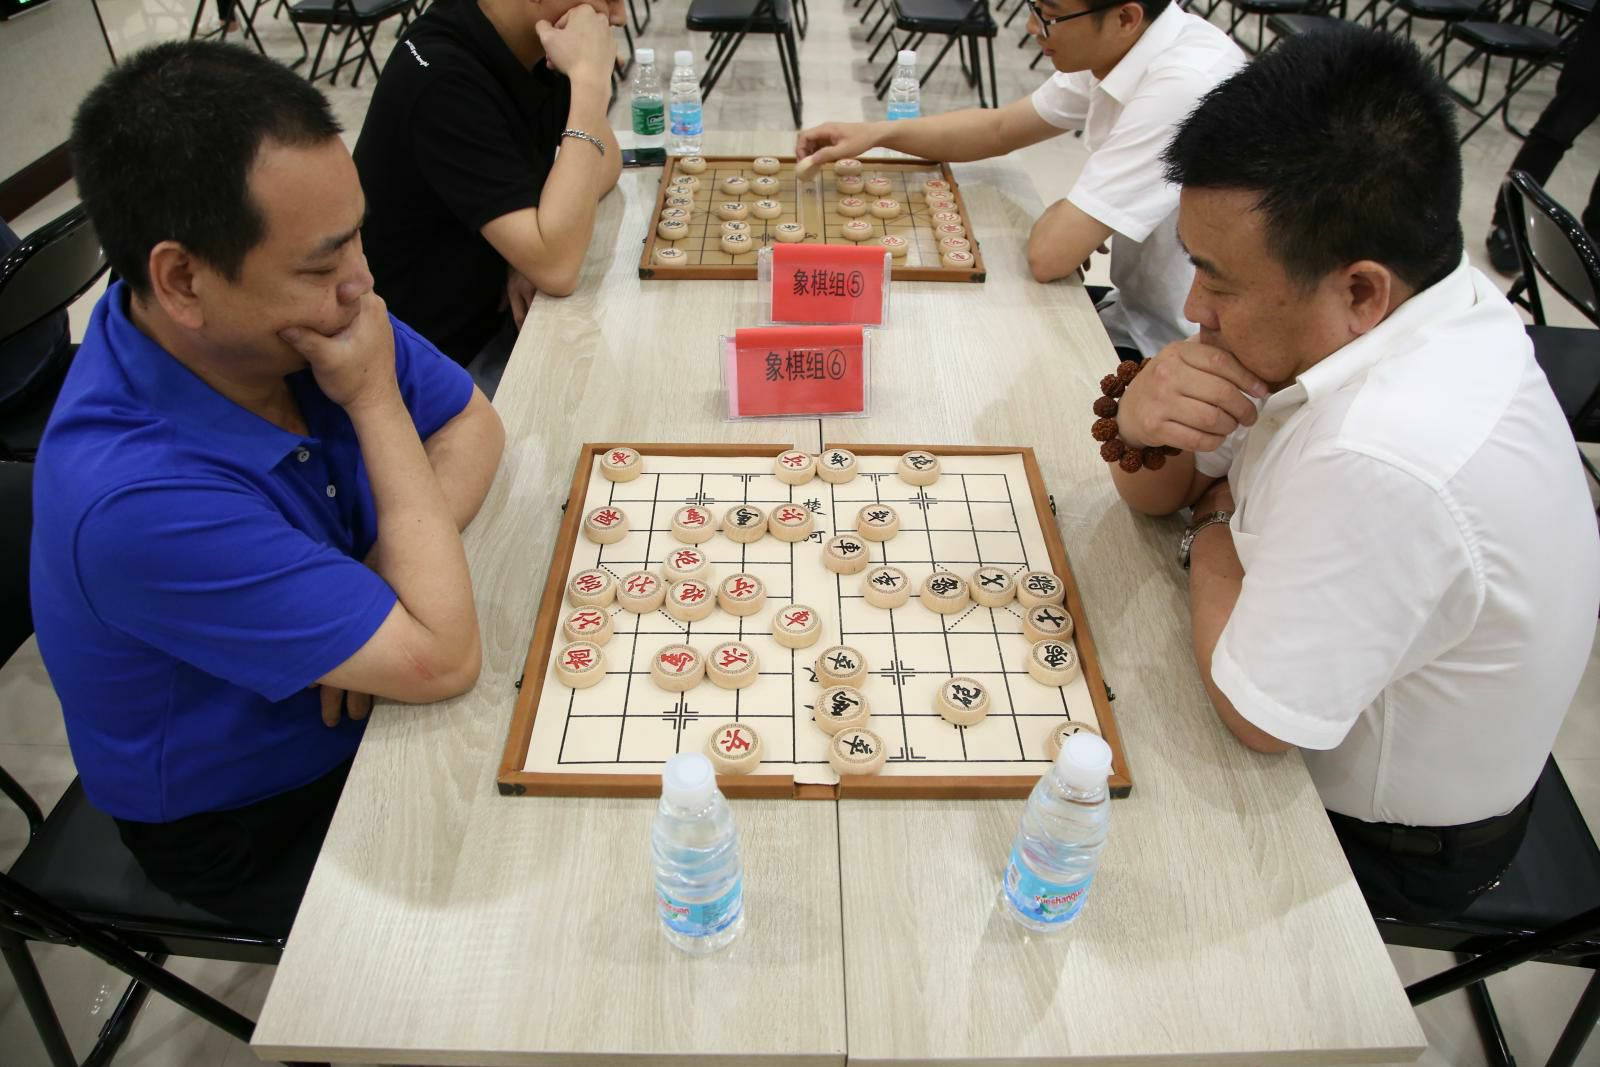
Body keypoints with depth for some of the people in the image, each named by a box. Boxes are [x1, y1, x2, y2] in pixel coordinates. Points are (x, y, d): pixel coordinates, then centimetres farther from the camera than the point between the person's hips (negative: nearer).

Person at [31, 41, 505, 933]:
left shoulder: (287, 322, -18)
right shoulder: (133, 497, -38)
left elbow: (472, 425, -5)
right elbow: (442, 661, -35)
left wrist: (400, 569, -24)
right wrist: (376, 404, -30)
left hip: (350, 701, 6)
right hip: (251, 821, -5)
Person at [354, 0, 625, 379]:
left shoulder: (529, 43, -4)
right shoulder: (442, 79, -27)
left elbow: (606, 161, 6)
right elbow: (556, 268, -33)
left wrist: (543, 240, -14)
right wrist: (589, 81, -31)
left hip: (492, 309, 7)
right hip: (428, 352, -7)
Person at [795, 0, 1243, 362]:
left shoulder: (1184, 85, -30)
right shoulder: (1115, 48, -3)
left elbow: (1049, 253, -30)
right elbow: (1000, 129, 10)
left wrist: (1061, 214, -7)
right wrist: (878, 133, -2)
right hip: (1138, 314, 7)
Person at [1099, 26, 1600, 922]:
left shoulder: (1384, 464, -42)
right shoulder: (1402, 305, -13)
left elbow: (1256, 713, -28)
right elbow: (1157, 496, -5)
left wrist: (1215, 526, -14)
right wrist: (1144, 423, -27)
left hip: (1387, 843, -6)